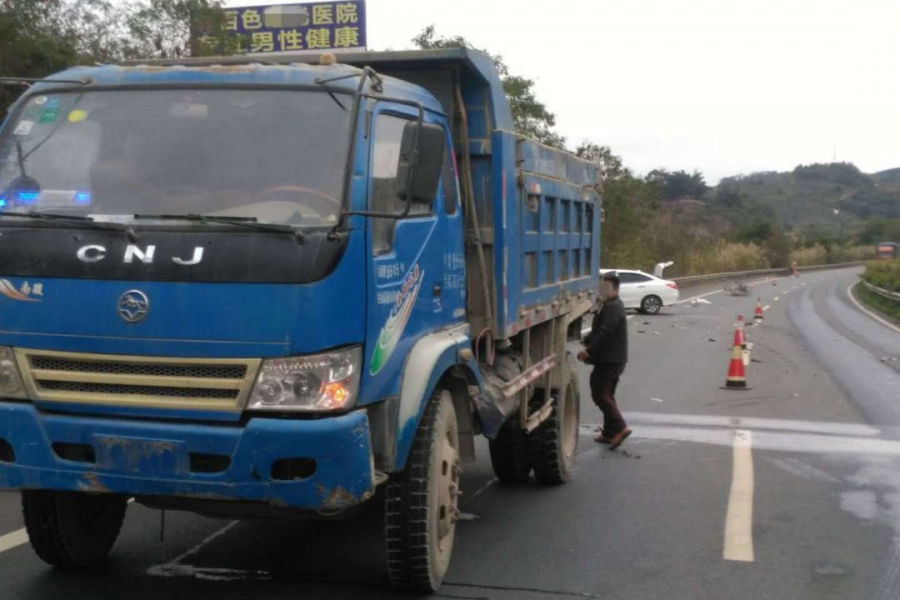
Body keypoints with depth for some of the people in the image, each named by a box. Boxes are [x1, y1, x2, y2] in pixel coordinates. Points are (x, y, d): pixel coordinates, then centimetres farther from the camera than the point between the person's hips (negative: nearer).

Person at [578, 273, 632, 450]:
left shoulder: (613, 307, -16)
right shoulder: (611, 306, 19)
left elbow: (605, 333, -24)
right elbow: (598, 330, 22)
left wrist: (589, 350, -21)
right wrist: (587, 342, 8)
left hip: (609, 360, -11)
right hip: (612, 360, 11)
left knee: (600, 394, -11)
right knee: (606, 395, 15)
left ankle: (619, 427, -15)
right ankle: (609, 432, 19)